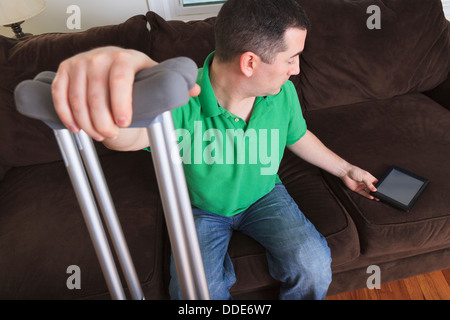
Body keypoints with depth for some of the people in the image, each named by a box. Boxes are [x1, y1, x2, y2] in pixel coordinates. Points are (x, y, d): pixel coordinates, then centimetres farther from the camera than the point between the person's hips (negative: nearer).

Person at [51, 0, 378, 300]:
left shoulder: (282, 93, -14)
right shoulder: (180, 103, -32)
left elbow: (298, 137, 6)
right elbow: (131, 133, -54)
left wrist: (346, 170, 15)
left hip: (264, 197, 3)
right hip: (202, 209, -2)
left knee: (314, 266, -17)